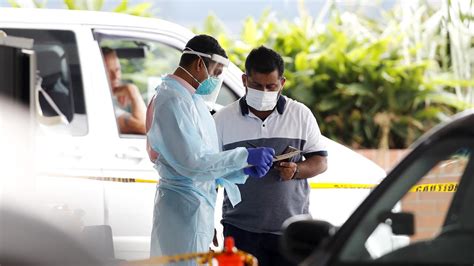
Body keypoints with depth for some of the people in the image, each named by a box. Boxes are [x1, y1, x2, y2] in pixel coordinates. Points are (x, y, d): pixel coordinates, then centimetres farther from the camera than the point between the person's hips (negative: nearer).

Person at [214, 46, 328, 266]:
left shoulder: (301, 114, 7)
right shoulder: (223, 119, 5)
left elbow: (320, 162, 9)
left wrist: (296, 170, -14)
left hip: (291, 229, 1)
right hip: (241, 230, 0)